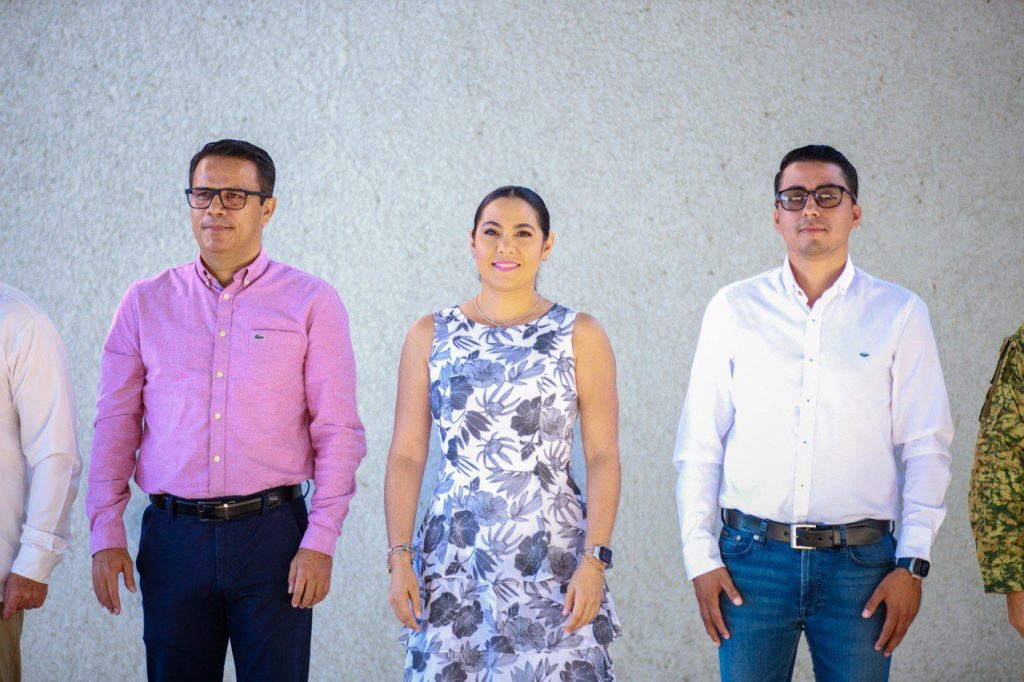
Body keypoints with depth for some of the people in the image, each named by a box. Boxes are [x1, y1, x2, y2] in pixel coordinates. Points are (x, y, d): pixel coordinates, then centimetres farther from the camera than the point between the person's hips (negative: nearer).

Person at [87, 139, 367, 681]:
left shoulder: (311, 302, 2)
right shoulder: (144, 303, 9)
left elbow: (338, 432, -1)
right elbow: (116, 425, 9)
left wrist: (320, 542, -8)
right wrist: (106, 535, 1)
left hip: (271, 532, -2)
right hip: (172, 535, 2)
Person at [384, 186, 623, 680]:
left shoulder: (580, 335, 3)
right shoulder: (430, 335, 7)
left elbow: (603, 457, -1)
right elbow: (406, 455, 5)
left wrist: (594, 560, -10)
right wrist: (399, 557, -4)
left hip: (552, 556, -1)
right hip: (453, 561, 1)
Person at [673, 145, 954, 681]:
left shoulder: (900, 314, 5)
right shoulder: (733, 309, 6)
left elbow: (926, 449, 4)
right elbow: (699, 443, 7)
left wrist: (912, 564, -3)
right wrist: (701, 557, 1)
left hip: (861, 562, 0)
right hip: (752, 557, 0)